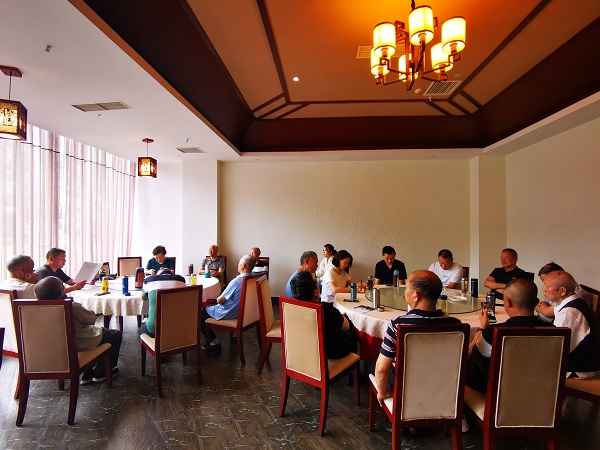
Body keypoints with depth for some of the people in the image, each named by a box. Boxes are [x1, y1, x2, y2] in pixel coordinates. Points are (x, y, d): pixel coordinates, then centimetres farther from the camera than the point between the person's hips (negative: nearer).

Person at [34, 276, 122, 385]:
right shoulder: (73, 307, -29)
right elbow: (92, 319, -15)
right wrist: (92, 312, 7)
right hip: (82, 344, -7)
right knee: (116, 334, 13)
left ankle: (87, 374, 34)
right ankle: (101, 373, 20)